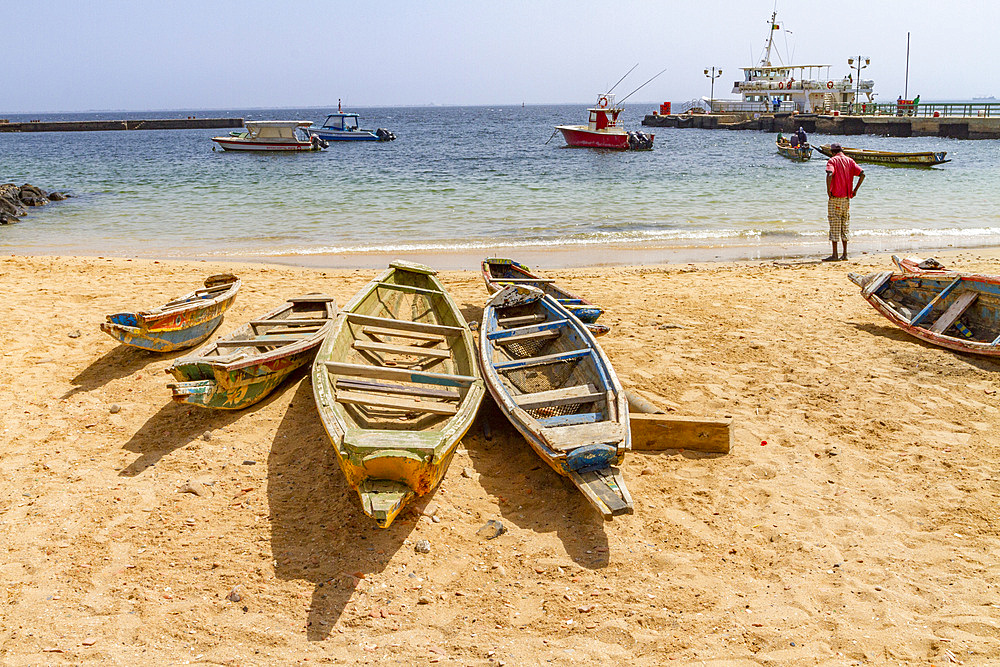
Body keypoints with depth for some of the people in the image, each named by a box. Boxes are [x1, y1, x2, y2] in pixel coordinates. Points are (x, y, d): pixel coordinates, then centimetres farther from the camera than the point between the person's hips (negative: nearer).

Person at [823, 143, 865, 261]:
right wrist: (855, 189, 6)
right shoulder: (850, 161, 10)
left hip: (835, 198, -6)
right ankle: (844, 254, 13)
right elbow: (862, 174, 1)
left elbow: (830, 174, -24)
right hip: (847, 198, 6)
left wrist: (828, 190, -16)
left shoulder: (832, 160, -5)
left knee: (834, 225, -4)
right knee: (845, 225, 12)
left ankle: (835, 255, -5)